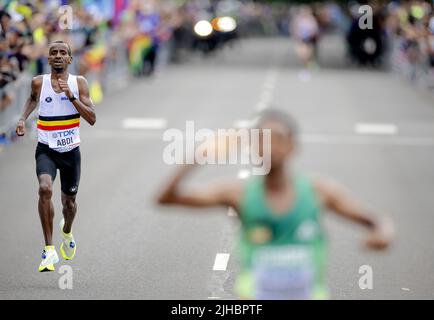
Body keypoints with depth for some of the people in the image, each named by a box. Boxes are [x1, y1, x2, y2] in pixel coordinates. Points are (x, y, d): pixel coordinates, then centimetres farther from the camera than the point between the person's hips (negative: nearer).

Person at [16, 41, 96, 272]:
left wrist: (71, 96, -22)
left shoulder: (79, 83, -6)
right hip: (46, 149, -1)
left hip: (71, 150, 1)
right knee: (45, 188, -29)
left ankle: (67, 232, 52)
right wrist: (23, 118, 6)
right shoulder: (39, 82, -3)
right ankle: (49, 249, -24)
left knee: (69, 201, 15)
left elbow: (92, 119, -13)